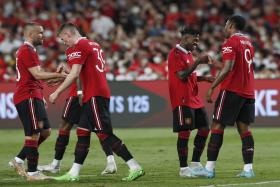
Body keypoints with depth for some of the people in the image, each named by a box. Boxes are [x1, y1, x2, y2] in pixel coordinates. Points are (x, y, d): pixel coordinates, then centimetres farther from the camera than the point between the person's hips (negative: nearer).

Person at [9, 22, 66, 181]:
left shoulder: (30, 50, 21)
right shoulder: (27, 51, -13)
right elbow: (37, 74, -19)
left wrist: (55, 77, 10)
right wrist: (58, 75, -14)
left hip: (34, 96, 11)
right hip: (28, 97, -11)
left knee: (45, 131, 12)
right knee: (34, 134, -8)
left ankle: (19, 160, 16)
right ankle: (32, 172, -4)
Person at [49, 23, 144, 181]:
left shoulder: (78, 47, -9)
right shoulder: (94, 44, 19)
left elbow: (74, 74, -15)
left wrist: (57, 92, -9)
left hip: (94, 95, -10)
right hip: (102, 92, 10)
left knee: (105, 134, -9)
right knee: (82, 132, 12)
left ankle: (135, 167, -11)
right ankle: (74, 173, 14)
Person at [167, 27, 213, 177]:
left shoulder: (188, 53, 18)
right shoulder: (176, 54, -12)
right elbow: (182, 76, -21)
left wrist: (205, 78, 13)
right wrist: (198, 62, -20)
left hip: (194, 98, 10)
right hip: (182, 100, -10)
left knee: (204, 128, 9)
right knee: (184, 132, -8)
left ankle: (195, 164, 17)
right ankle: (183, 168, -3)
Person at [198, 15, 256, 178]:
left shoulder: (231, 42, -9)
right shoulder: (248, 42, 16)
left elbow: (228, 69, -20)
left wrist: (212, 87, -18)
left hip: (232, 90, -7)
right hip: (248, 91, 7)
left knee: (217, 126, -4)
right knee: (244, 128, 6)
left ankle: (210, 169, -7)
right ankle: (248, 169, -2)